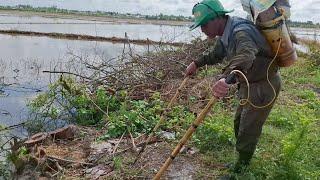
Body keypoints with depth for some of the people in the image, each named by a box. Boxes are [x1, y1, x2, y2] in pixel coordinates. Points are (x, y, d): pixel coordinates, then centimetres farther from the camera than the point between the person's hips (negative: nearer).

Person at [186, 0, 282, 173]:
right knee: (239, 122, 21)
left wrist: (226, 78, -71)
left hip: (264, 86, -9)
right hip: (249, 84, 9)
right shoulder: (225, 34, 0)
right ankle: (243, 156, 43)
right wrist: (196, 63, 8)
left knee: (248, 129, 2)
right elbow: (215, 53, 20)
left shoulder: (242, 32, -31)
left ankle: (241, 167, 24)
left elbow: (245, 56, -54)